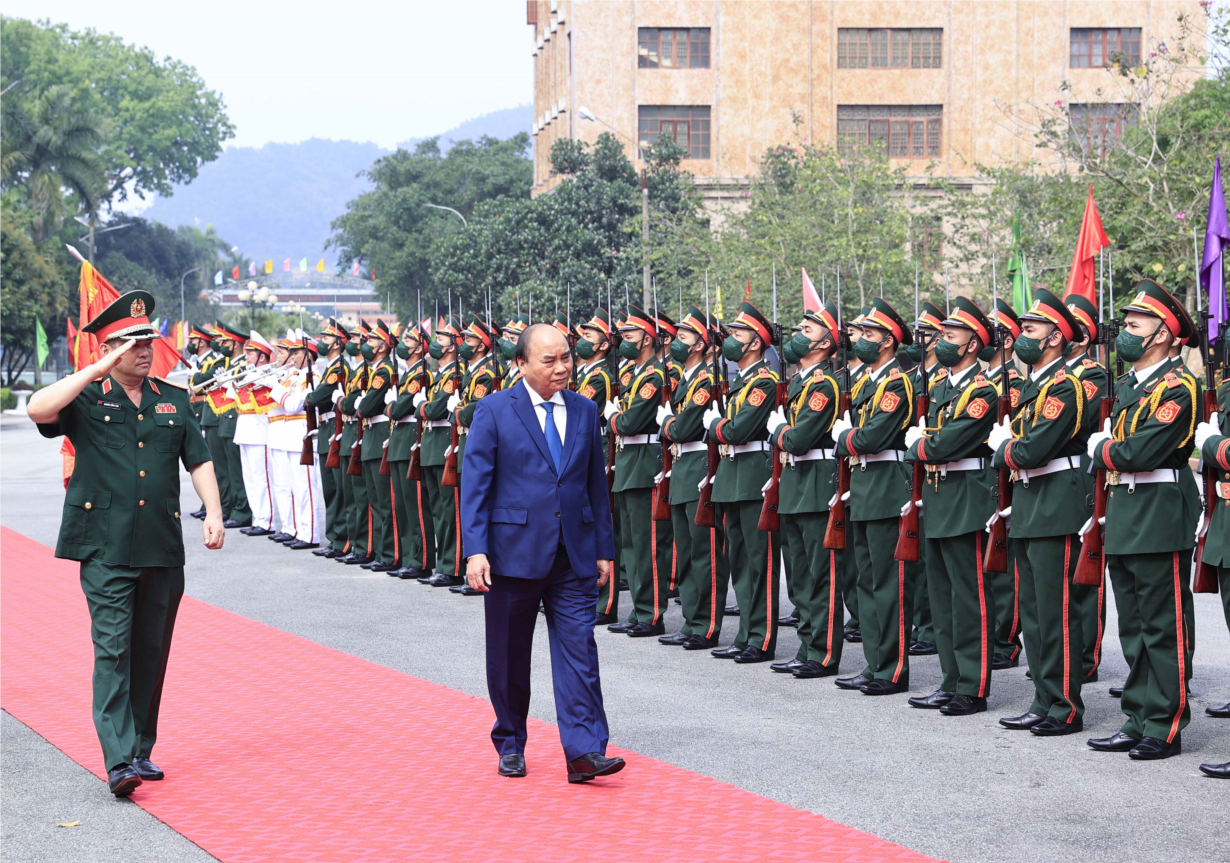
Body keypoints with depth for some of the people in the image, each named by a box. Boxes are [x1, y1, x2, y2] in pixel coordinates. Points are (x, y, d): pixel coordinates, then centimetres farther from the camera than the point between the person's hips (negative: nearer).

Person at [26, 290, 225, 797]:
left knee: (151, 652, 10)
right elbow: (38, 410, -18)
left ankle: (141, 751, 21)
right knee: (113, 649, -11)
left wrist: (213, 512, -2)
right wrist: (98, 371, -15)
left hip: (163, 547, 4)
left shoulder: (174, 402, 14)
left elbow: (199, 461, 13)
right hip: (106, 549, -4)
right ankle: (119, 761, -15)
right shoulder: (87, 400, 2)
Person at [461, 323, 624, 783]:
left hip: (573, 556, 2)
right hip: (513, 551, -2)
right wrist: (476, 550, -14)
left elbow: (596, 483, 12)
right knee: (509, 657, 9)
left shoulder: (584, 411, 9)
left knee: (578, 650, -5)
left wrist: (604, 549, 9)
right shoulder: (494, 411, -3)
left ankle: (584, 751, -7)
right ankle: (510, 745, 24)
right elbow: (475, 483, -5)